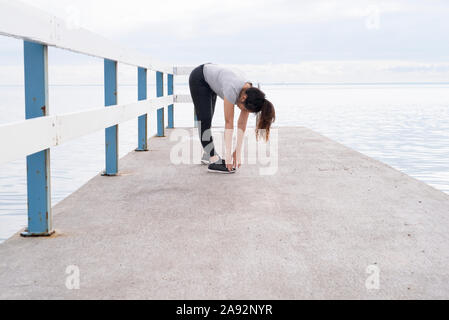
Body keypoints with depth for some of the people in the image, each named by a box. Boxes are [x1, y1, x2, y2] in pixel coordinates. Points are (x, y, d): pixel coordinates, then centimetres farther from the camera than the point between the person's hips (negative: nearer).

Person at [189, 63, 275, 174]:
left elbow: (242, 124, -14)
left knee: (208, 119, 12)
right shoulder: (232, 90, -39)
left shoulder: (250, 95, -19)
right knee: (204, 119, -13)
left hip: (211, 79, 7)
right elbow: (229, 123, -35)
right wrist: (228, 155, -32)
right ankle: (214, 161, -16)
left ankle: (208, 156, 19)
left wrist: (238, 152, -15)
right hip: (199, 78, -7)